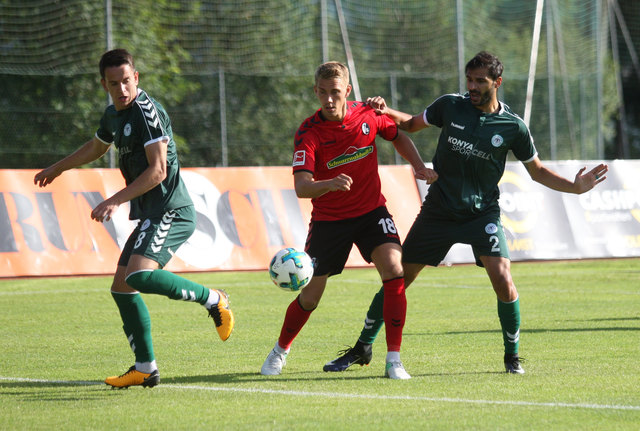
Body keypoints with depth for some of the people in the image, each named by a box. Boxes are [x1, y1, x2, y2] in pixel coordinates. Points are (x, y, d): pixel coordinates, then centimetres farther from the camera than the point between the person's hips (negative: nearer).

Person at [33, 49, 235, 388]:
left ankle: (212, 299, -10)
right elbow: (96, 147, 37)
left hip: (170, 212, -10)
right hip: (151, 216, 10)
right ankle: (145, 369, 15)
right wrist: (56, 169, 48)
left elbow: (158, 171, -20)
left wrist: (114, 201, -20)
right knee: (121, 287, 9)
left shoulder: (147, 111, -15)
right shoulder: (114, 114, 14)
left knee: (139, 275, -28)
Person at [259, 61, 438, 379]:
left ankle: (394, 361, -15)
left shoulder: (368, 115, -8)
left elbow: (398, 136, 14)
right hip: (328, 219, -1)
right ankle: (279, 352, 32)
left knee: (394, 270, -22)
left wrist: (419, 166, 0)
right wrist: (329, 184, -49)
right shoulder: (308, 133, -18)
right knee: (310, 297, 3)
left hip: (371, 211, 2)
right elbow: (301, 187, -29)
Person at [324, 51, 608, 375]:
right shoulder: (450, 106, -4)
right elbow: (412, 124, 13)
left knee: (502, 279, -20)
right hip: (439, 210, 1)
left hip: (483, 213, -1)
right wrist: (384, 111, -6)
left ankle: (512, 356, 1)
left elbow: (537, 172, 6)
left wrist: (575, 187, -8)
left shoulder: (513, 127, -6)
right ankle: (362, 348, 19)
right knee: (396, 278, 2)